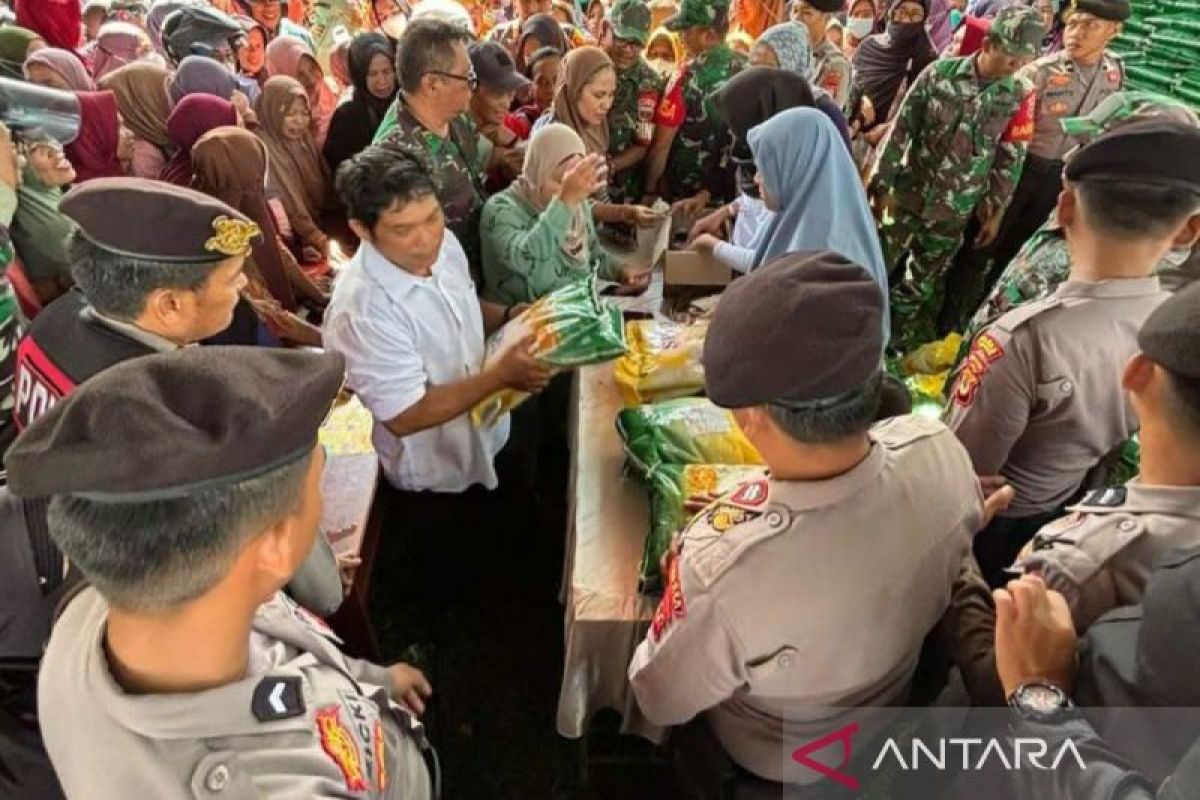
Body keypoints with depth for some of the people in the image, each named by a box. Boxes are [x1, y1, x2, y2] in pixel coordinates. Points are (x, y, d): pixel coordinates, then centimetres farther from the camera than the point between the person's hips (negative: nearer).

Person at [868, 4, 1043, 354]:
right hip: (909, 192, -1)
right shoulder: (940, 73, -11)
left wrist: (996, 211, 3)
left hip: (955, 208, 1)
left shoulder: (1020, 96, -8)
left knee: (924, 282, 12)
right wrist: (881, 184, -5)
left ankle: (899, 344, 28)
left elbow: (1010, 160, 1)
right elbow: (901, 130, -6)